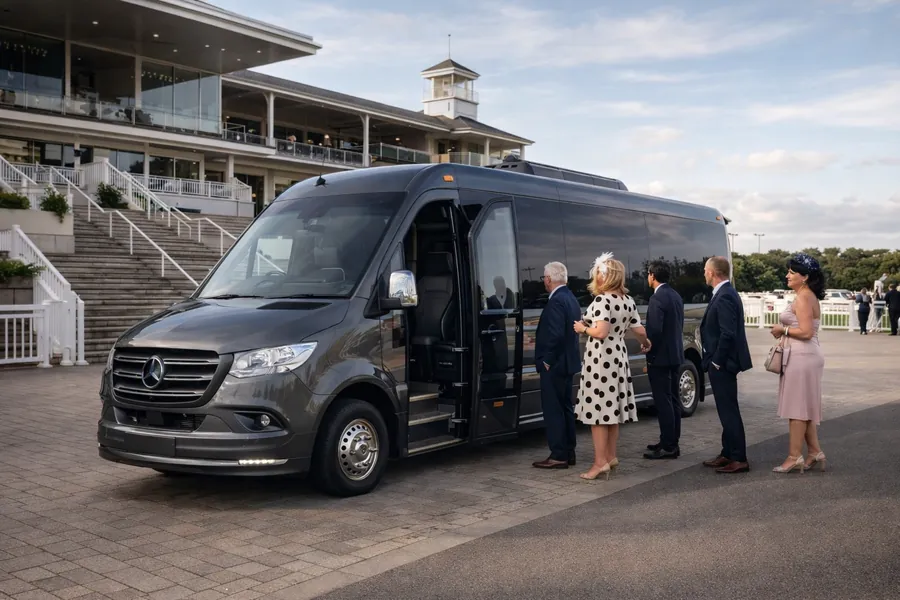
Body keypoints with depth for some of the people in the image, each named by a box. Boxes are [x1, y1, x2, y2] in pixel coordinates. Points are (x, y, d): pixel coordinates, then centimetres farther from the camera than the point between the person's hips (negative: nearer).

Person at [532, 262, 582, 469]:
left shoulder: (556, 301, -19)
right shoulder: (570, 298, 12)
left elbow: (556, 334, -26)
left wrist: (547, 360, -16)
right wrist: (541, 340, 14)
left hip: (554, 364, -10)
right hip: (567, 362, 10)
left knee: (553, 410, -4)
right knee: (565, 407, 14)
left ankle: (558, 456, 0)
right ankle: (568, 452, 20)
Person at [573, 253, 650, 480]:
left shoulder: (602, 299, -14)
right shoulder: (628, 300, 8)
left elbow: (601, 332, -24)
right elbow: (640, 331, 11)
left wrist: (583, 328, -6)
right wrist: (646, 343, 31)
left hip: (600, 358, -8)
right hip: (618, 356, 8)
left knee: (597, 409, -3)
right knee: (611, 408, 15)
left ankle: (600, 462, -3)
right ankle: (611, 456, 23)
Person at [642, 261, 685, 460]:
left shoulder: (657, 298, -17)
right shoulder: (676, 296, 12)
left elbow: (655, 330, -21)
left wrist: (649, 355, -12)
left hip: (661, 356, -10)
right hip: (675, 355, 10)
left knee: (663, 402, -6)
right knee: (672, 400, 13)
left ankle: (668, 447, -4)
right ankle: (671, 442, 20)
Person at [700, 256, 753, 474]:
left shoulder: (725, 297, -18)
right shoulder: (725, 294, 13)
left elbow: (728, 334, -24)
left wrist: (717, 362, -17)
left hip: (722, 365, -10)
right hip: (721, 363, 10)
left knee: (729, 412, -5)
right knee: (727, 411, 16)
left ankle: (739, 459, 0)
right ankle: (728, 454, 25)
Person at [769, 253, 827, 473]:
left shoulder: (803, 298, -15)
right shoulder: (808, 297, 16)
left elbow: (806, 332, -23)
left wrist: (783, 329, -11)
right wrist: (785, 332, 11)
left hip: (802, 357, -10)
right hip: (804, 356, 10)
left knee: (797, 407, -4)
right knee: (804, 408, 15)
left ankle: (794, 457, 2)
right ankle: (815, 452, 21)